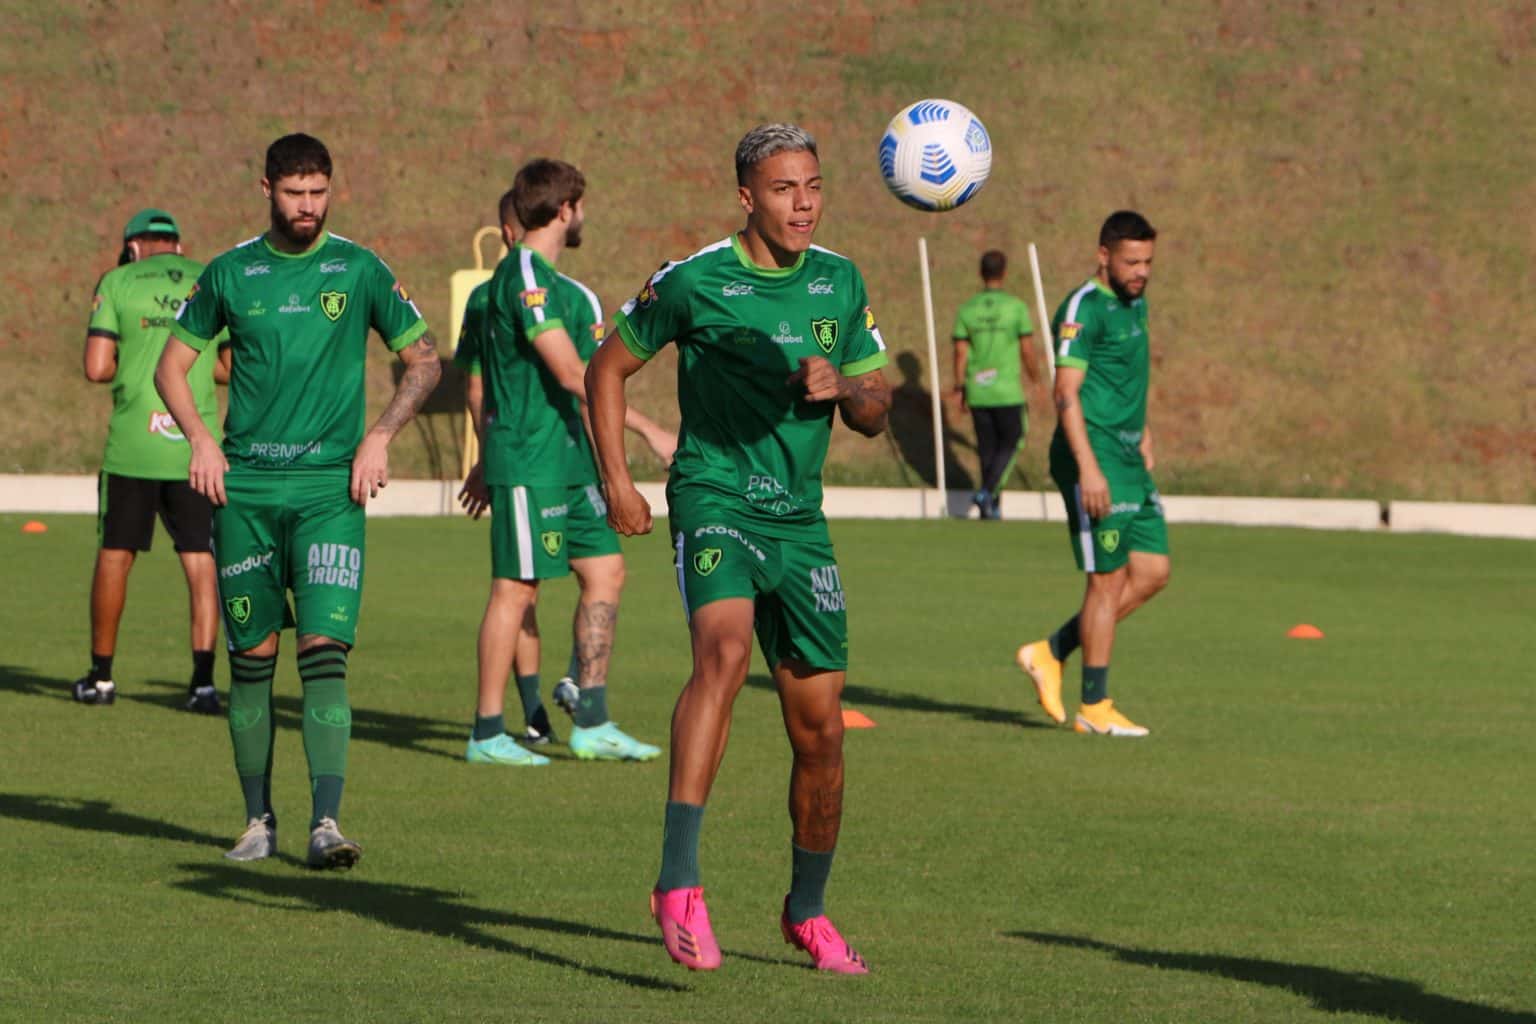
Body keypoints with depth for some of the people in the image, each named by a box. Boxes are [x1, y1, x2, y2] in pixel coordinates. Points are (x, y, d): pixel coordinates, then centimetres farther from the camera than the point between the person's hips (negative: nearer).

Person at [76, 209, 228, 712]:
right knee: (201, 563, 3)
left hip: (133, 444, -1)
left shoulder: (117, 283, 2)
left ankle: (101, 675, 20)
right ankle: (203, 680, -5)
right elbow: (232, 370, 8)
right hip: (196, 444, 1)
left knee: (114, 556, 12)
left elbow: (97, 368, -5)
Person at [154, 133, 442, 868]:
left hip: (329, 486, -2)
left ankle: (326, 822, -16)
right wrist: (199, 436, -1)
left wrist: (380, 435, -4)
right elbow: (172, 363, 15)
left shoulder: (358, 270, 3)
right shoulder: (230, 274, 6)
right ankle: (258, 820, 16)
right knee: (252, 655, 5)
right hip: (244, 487, 2)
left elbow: (424, 360, 9)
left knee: (325, 652, -13)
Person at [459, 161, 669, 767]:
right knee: (516, 587, -5)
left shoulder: (542, 278, 17)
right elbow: (571, 374, -20)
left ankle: (591, 724, 9)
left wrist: (486, 462, 28)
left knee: (605, 570, 7)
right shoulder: (526, 276, -15)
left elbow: (490, 381, 24)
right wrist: (647, 428, -17)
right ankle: (487, 734, 1)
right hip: (528, 460, -10)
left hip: (566, 456, 10)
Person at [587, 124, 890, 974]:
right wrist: (617, 480, -2)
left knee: (820, 729, 5)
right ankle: (678, 884, -40)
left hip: (800, 520, 5)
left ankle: (808, 912, 26)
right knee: (724, 648, -32)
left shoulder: (839, 283, 8)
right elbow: (608, 368, 7)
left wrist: (842, 389, -10)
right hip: (716, 499, -5)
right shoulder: (692, 283, -5)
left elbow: (874, 412, 13)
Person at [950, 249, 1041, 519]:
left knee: (987, 447, 12)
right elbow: (1027, 351, -5)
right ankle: (987, 492, -10)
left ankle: (992, 507, 15)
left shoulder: (967, 310, 1)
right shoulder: (1016, 307, -7)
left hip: (977, 392, 3)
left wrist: (959, 388, 10)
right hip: (1007, 391, -3)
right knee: (1011, 443, 9)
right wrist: (1035, 380, 10)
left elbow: (960, 353, 1)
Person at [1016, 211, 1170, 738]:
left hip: (1129, 460, 9)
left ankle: (1050, 653, 15)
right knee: (1108, 580, -5)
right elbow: (1066, 391, -20)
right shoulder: (1084, 309, -13)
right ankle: (1095, 707, 4)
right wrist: (1088, 467, -26)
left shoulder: (1134, 303, 15)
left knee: (1152, 572, 7)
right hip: (1095, 460, -9)